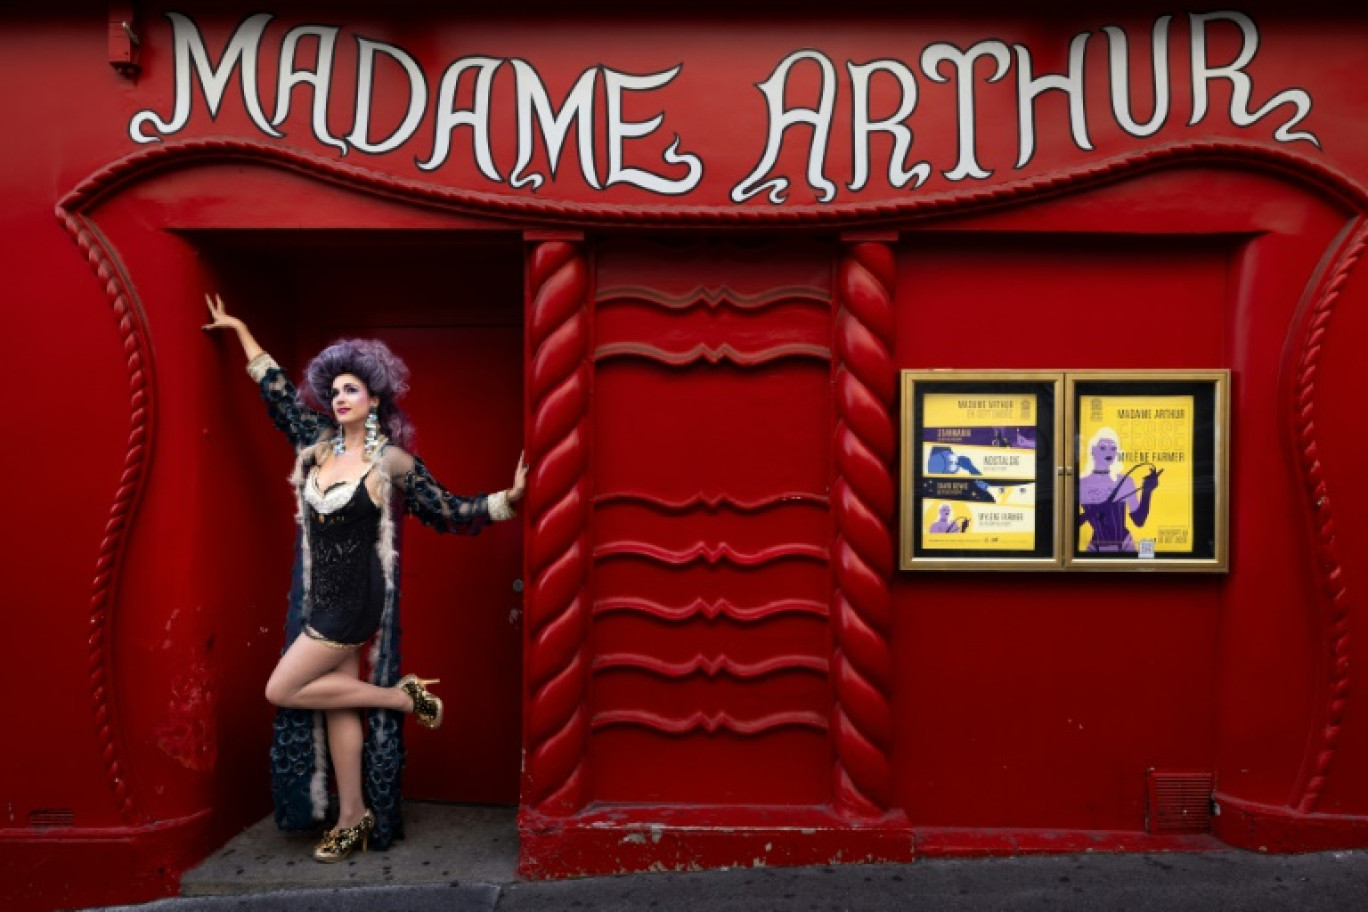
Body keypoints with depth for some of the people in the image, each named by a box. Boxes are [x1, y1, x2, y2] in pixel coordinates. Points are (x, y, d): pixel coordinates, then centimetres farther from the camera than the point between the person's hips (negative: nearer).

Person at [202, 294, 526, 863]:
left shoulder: (392, 462, -10)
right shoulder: (320, 445, 6)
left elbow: (451, 513, -5)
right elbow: (278, 392, 16)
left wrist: (508, 498, -16)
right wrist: (240, 330, 21)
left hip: (354, 598, -6)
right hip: (322, 596, 6)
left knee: (282, 690, -6)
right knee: (338, 703, 9)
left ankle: (401, 696, 3)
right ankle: (354, 820, 19)